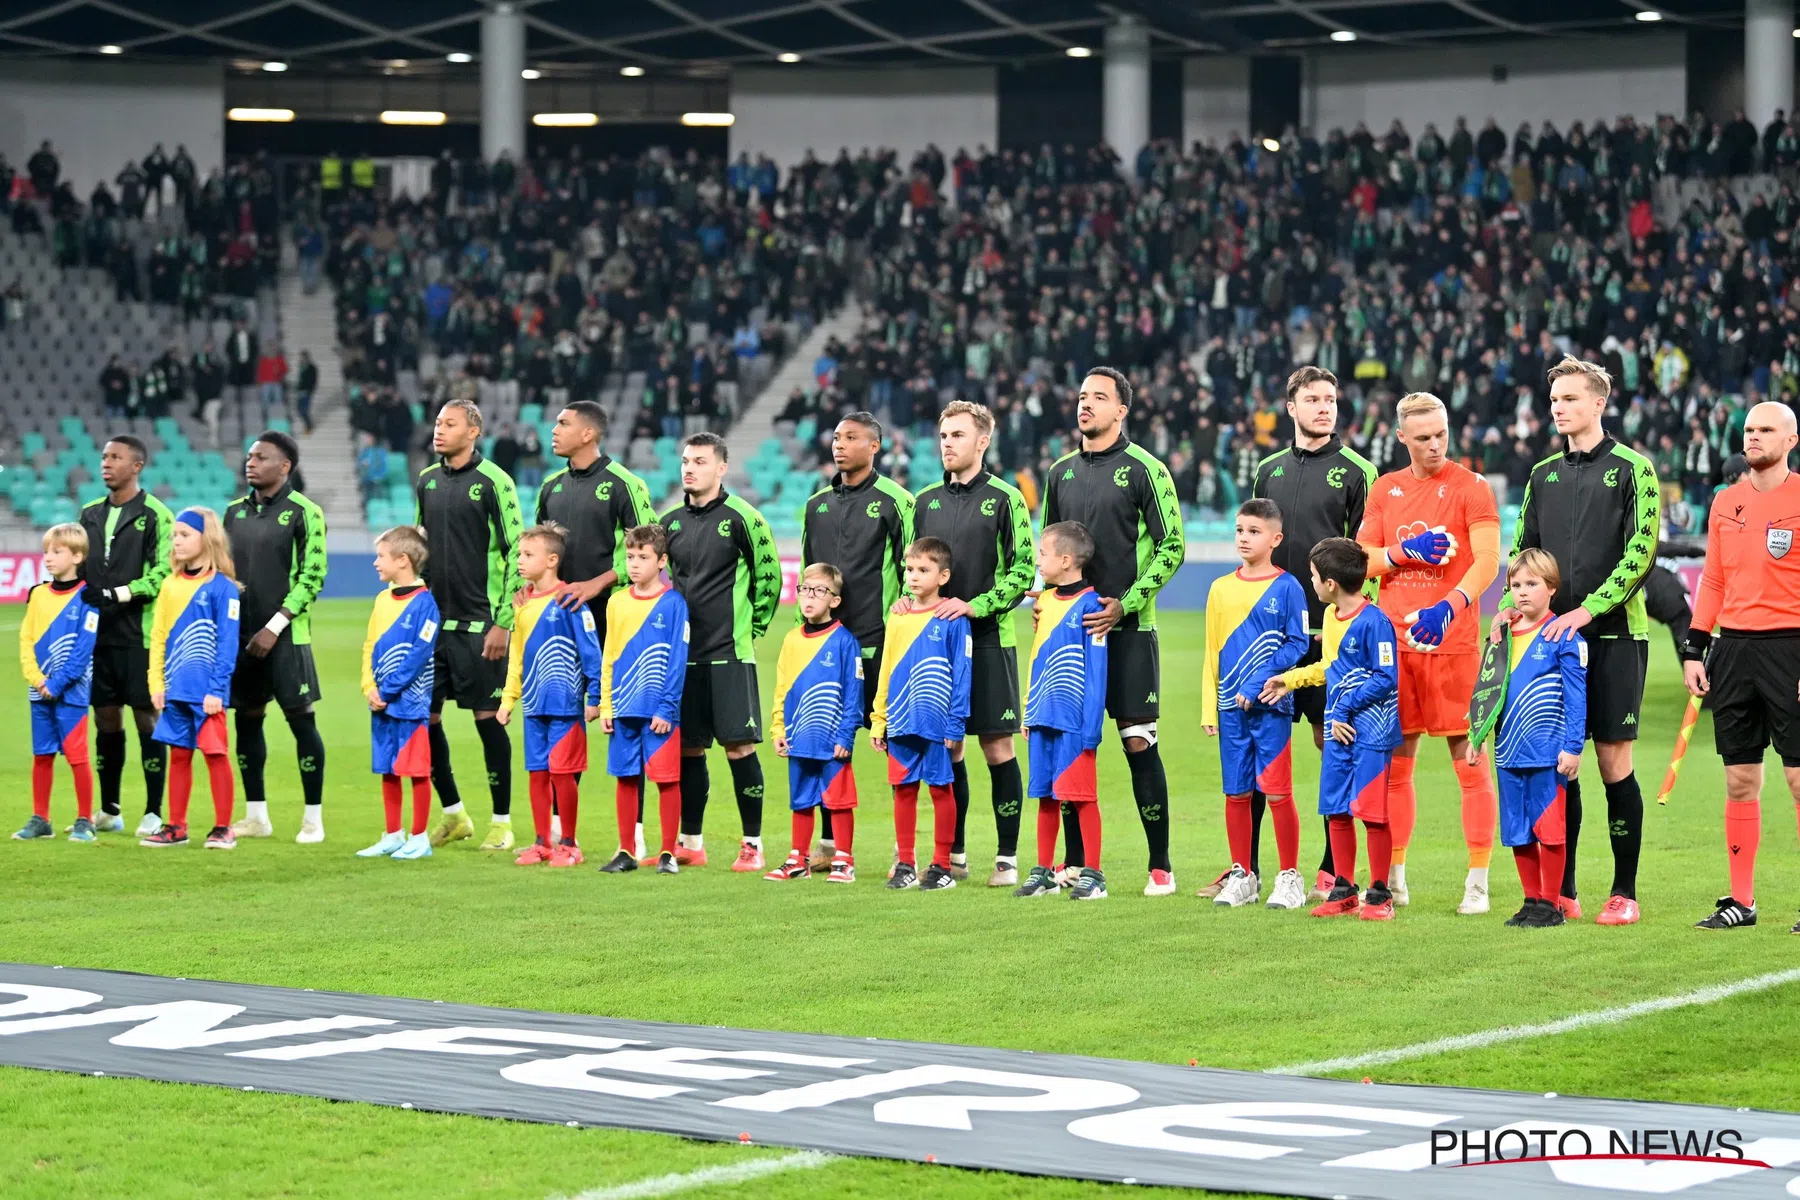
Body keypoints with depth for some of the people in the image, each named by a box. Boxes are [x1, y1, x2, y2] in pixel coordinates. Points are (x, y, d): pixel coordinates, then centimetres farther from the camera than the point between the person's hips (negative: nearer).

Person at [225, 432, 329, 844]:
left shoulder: (303, 513, -6)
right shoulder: (235, 511, 12)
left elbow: (312, 577, -9)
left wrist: (275, 626, -13)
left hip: (286, 635, -6)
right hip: (241, 632, 6)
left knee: (301, 719, -5)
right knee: (247, 719, 8)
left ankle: (313, 819, -1)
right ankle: (256, 816, 17)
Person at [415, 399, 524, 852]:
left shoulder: (493, 482, -8)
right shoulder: (427, 482, 11)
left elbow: (515, 554, -9)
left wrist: (503, 623, -13)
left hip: (478, 623, -6)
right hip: (432, 622, 6)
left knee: (487, 717, -3)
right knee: (424, 716, 6)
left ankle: (502, 822, 7)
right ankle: (453, 814, 20)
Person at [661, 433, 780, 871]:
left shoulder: (742, 517, -6)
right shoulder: (670, 522, 11)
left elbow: (770, 578, -1)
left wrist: (750, 629, 0)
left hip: (729, 654, -6)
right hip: (682, 653, 6)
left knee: (739, 745, -7)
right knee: (687, 748, 9)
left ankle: (753, 845, -1)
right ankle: (691, 844, 18)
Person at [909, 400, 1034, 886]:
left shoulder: (1004, 498, -3)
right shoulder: (926, 500, 12)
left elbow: (1024, 569, -7)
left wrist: (975, 606, -17)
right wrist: (906, 598, -1)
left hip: (989, 640, -5)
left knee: (998, 749, -3)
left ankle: (1007, 858, 1)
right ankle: (954, 854, 16)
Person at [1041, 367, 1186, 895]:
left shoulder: (1144, 469, -3)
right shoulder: (1062, 471, 13)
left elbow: (1172, 548, -6)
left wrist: (1125, 604, -13)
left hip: (1127, 628, -5)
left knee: (1139, 741, -6)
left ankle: (1161, 865, -1)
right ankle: (1075, 863, 13)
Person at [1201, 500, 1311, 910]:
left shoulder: (1287, 588, -2)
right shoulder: (1221, 589, 10)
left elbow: (1297, 645, -6)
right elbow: (1212, 652, 13)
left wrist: (1258, 683, -15)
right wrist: (1209, 709, 8)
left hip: (1271, 706, -4)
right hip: (1230, 708, 4)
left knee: (1277, 792, -4)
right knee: (1236, 794, 7)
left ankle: (1289, 877, 5)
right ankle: (1241, 876, 16)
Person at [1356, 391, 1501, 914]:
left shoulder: (1471, 488, -3)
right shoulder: (1385, 489, 12)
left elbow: (1487, 563, -13)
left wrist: (1450, 605, -29)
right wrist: (1404, 551, -8)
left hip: (1452, 641, -5)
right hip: (1393, 640, 5)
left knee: (1469, 759, -3)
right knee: (1394, 761, 9)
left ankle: (1477, 883, -1)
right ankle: (1392, 879, 18)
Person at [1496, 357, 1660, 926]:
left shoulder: (1632, 469, -2)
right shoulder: (1543, 475, 13)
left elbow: (1642, 552, -11)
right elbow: (1522, 550, 18)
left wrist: (1588, 609, -18)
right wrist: (1514, 604, -1)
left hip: (1614, 633, -5)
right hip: (1553, 635, 5)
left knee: (1614, 762, -3)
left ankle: (1624, 893, 4)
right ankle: (1561, 890, 11)